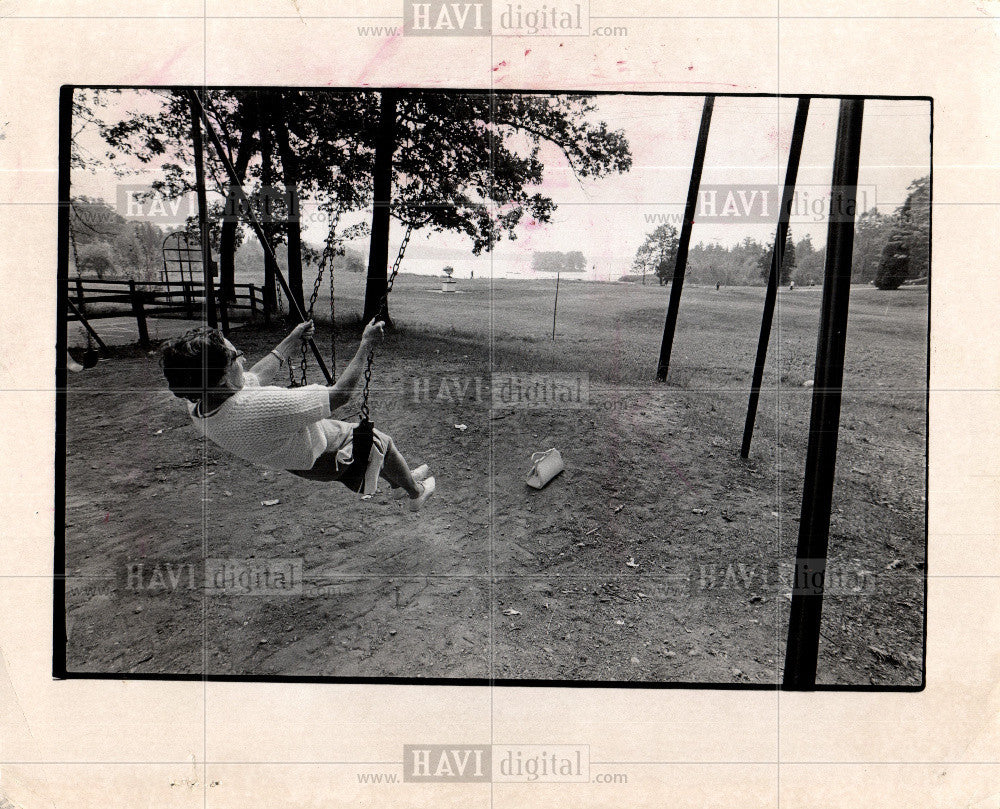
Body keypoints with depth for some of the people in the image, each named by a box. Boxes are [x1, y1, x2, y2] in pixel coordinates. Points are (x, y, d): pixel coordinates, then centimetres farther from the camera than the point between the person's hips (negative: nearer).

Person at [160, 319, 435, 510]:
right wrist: (366, 344, -24)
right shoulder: (261, 408, -47)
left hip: (291, 459, 8)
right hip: (327, 459, -7)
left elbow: (256, 375, -1)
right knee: (383, 441, 19)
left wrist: (293, 339, 9)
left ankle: (400, 483, 53)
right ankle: (416, 491, 47)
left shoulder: (196, 408, -19)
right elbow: (340, 394, -37)